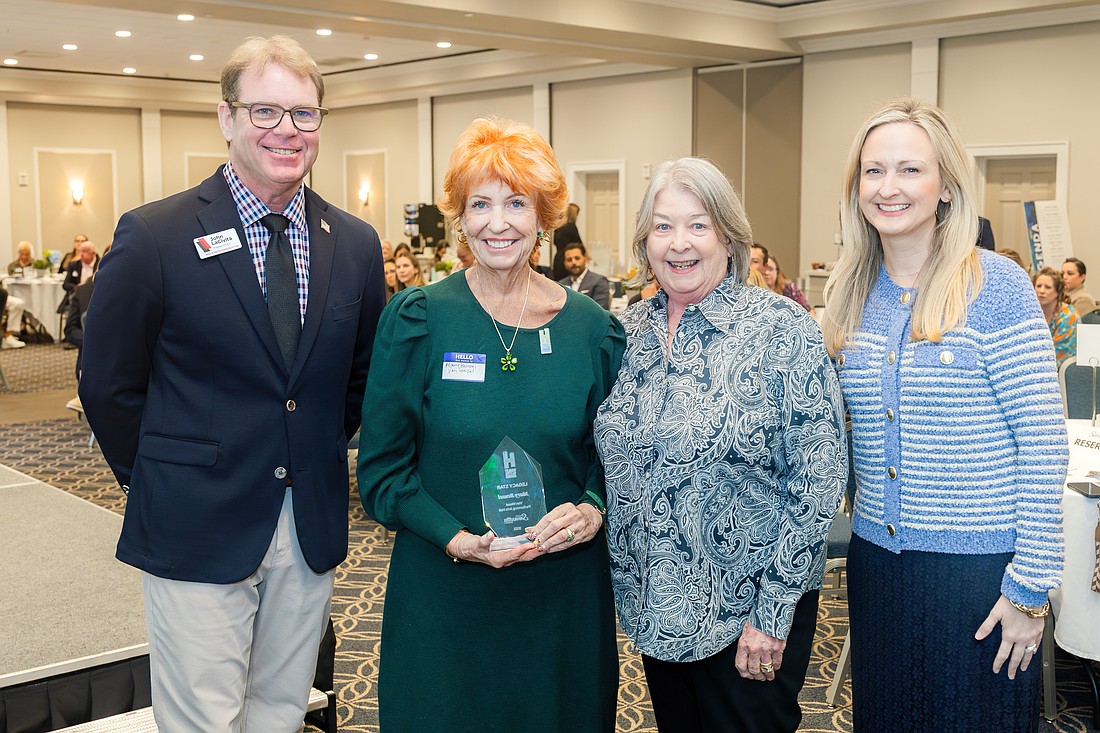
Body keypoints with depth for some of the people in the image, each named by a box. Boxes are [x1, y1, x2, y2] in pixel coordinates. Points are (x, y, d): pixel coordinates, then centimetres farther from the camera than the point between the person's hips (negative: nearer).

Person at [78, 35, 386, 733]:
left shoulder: (355, 244, 3)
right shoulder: (155, 236, -9)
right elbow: (109, 385, -2)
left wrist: (321, 460, 8)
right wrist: (161, 483, 2)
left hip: (312, 529, 4)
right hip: (198, 529, -4)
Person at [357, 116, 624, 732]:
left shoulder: (592, 328, -1)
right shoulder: (417, 319, -6)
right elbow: (383, 466, -4)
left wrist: (593, 511, -12)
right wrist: (457, 538, -17)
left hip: (564, 593, 2)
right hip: (443, 594, -2)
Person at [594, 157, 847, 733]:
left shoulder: (782, 329, -14)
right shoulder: (631, 331, 1)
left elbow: (819, 479, -15)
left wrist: (772, 615, -16)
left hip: (748, 609, -5)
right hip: (654, 605, 5)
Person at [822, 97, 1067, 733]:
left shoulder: (994, 284, -10)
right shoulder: (852, 295, 5)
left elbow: (1044, 439, -12)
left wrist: (1031, 586, -13)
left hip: (981, 566, -5)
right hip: (876, 557, 5)